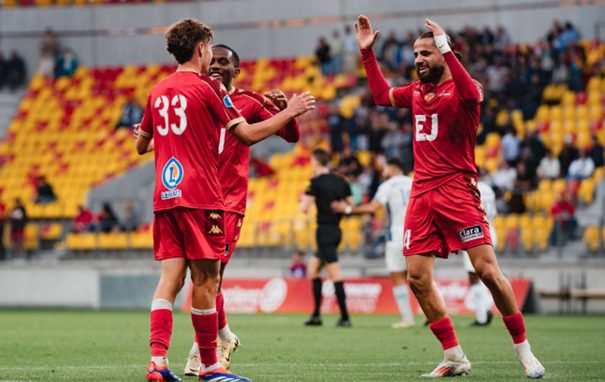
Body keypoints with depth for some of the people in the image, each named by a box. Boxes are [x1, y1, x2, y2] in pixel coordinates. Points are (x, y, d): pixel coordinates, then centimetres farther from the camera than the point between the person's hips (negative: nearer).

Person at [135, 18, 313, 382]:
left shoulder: (158, 91, 14)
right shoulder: (208, 87, -5)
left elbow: (142, 145, 24)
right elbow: (247, 134, -7)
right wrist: (289, 112, 3)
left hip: (165, 196, 6)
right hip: (201, 196, -6)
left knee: (171, 276, 2)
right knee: (206, 278, -1)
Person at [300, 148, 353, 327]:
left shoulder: (316, 182, -10)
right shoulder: (341, 182, 10)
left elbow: (304, 209, -12)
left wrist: (303, 198, 8)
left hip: (324, 231, -8)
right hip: (336, 230, 8)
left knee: (335, 274, -9)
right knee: (312, 269, 17)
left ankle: (345, 317, -12)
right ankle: (316, 315, 16)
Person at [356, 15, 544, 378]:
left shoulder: (461, 89, -5)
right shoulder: (417, 91, 16)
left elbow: (470, 93, -29)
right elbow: (382, 94, 33)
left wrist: (446, 48, -32)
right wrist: (367, 52, 26)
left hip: (457, 190, -7)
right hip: (422, 194, 7)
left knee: (487, 269, -13)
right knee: (418, 277, -1)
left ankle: (524, 350, -1)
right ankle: (454, 357, 8)